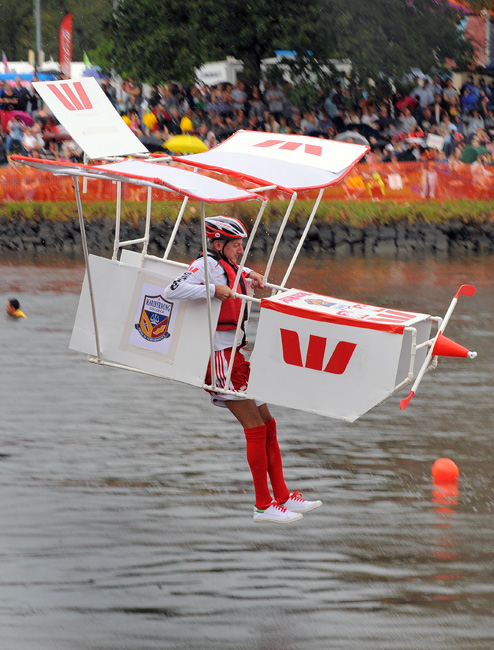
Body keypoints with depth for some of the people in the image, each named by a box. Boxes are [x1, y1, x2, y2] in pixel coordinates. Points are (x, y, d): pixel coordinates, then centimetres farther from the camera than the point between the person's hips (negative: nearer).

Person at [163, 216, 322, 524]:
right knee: (256, 429, -8)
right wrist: (213, 289, -28)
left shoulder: (228, 267, 16)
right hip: (219, 358, -10)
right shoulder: (207, 265, -12)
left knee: (267, 424, 11)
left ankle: (283, 497, 16)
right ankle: (264, 506, -3)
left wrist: (250, 274, 22)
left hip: (234, 357, 10)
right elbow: (172, 291, -26)